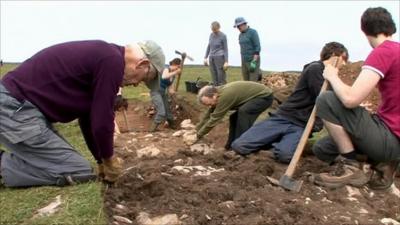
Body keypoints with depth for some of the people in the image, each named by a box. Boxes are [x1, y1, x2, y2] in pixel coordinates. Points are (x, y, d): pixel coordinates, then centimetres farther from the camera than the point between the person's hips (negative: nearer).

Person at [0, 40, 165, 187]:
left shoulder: (103, 56, 15)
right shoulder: (112, 62, -17)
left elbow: (89, 116, 20)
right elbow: (102, 121, -16)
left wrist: (102, 161, 23)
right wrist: (109, 160, 4)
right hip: (16, 107, -10)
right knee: (80, 173, -7)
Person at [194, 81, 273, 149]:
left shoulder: (225, 96, -31)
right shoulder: (218, 92, -3)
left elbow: (214, 118, -26)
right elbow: (208, 115, 7)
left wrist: (198, 135, -17)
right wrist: (196, 130, 7)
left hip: (264, 96, -10)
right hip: (255, 96, 10)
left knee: (243, 112, -28)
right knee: (234, 118, 7)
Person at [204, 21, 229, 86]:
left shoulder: (223, 36, -6)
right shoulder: (211, 35, 9)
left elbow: (225, 49, -5)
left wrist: (226, 61, -11)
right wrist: (205, 58, 13)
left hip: (220, 58, -5)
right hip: (211, 58, 5)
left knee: (221, 79, -6)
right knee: (214, 79, 6)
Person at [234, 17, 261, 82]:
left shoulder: (253, 32, -11)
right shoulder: (241, 35, 14)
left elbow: (258, 47, -17)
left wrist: (254, 62, -25)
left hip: (254, 61, -8)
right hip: (245, 62, 8)